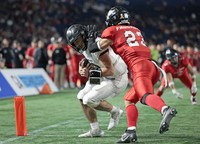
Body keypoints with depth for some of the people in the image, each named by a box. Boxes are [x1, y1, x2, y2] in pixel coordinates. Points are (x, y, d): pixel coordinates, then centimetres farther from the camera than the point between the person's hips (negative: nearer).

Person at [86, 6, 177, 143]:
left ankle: (166, 110, -56)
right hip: (153, 66, 7)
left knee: (146, 96, -28)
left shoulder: (112, 31, 11)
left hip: (140, 66, -7)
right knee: (129, 99, 19)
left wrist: (91, 39, 31)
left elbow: (93, 48, 12)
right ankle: (131, 132, 11)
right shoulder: (136, 30, 30)